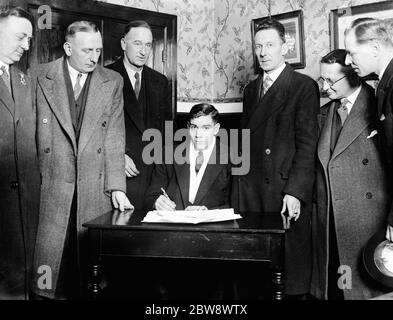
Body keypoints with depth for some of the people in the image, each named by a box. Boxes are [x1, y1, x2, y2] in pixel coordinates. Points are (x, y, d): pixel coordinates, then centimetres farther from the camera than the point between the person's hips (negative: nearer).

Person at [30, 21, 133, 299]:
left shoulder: (112, 82, 6)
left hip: (95, 188, 1)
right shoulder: (40, 77, 1)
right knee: (48, 256, 4)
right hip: (51, 185, -1)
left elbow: (114, 138, 2)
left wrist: (116, 186, -5)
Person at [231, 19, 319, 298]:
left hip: (285, 189, -5)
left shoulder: (304, 86, -2)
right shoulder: (251, 89, 17)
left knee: (291, 261, 3)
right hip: (250, 190, 5)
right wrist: (240, 183, 8)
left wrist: (295, 192, -15)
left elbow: (307, 145, -8)